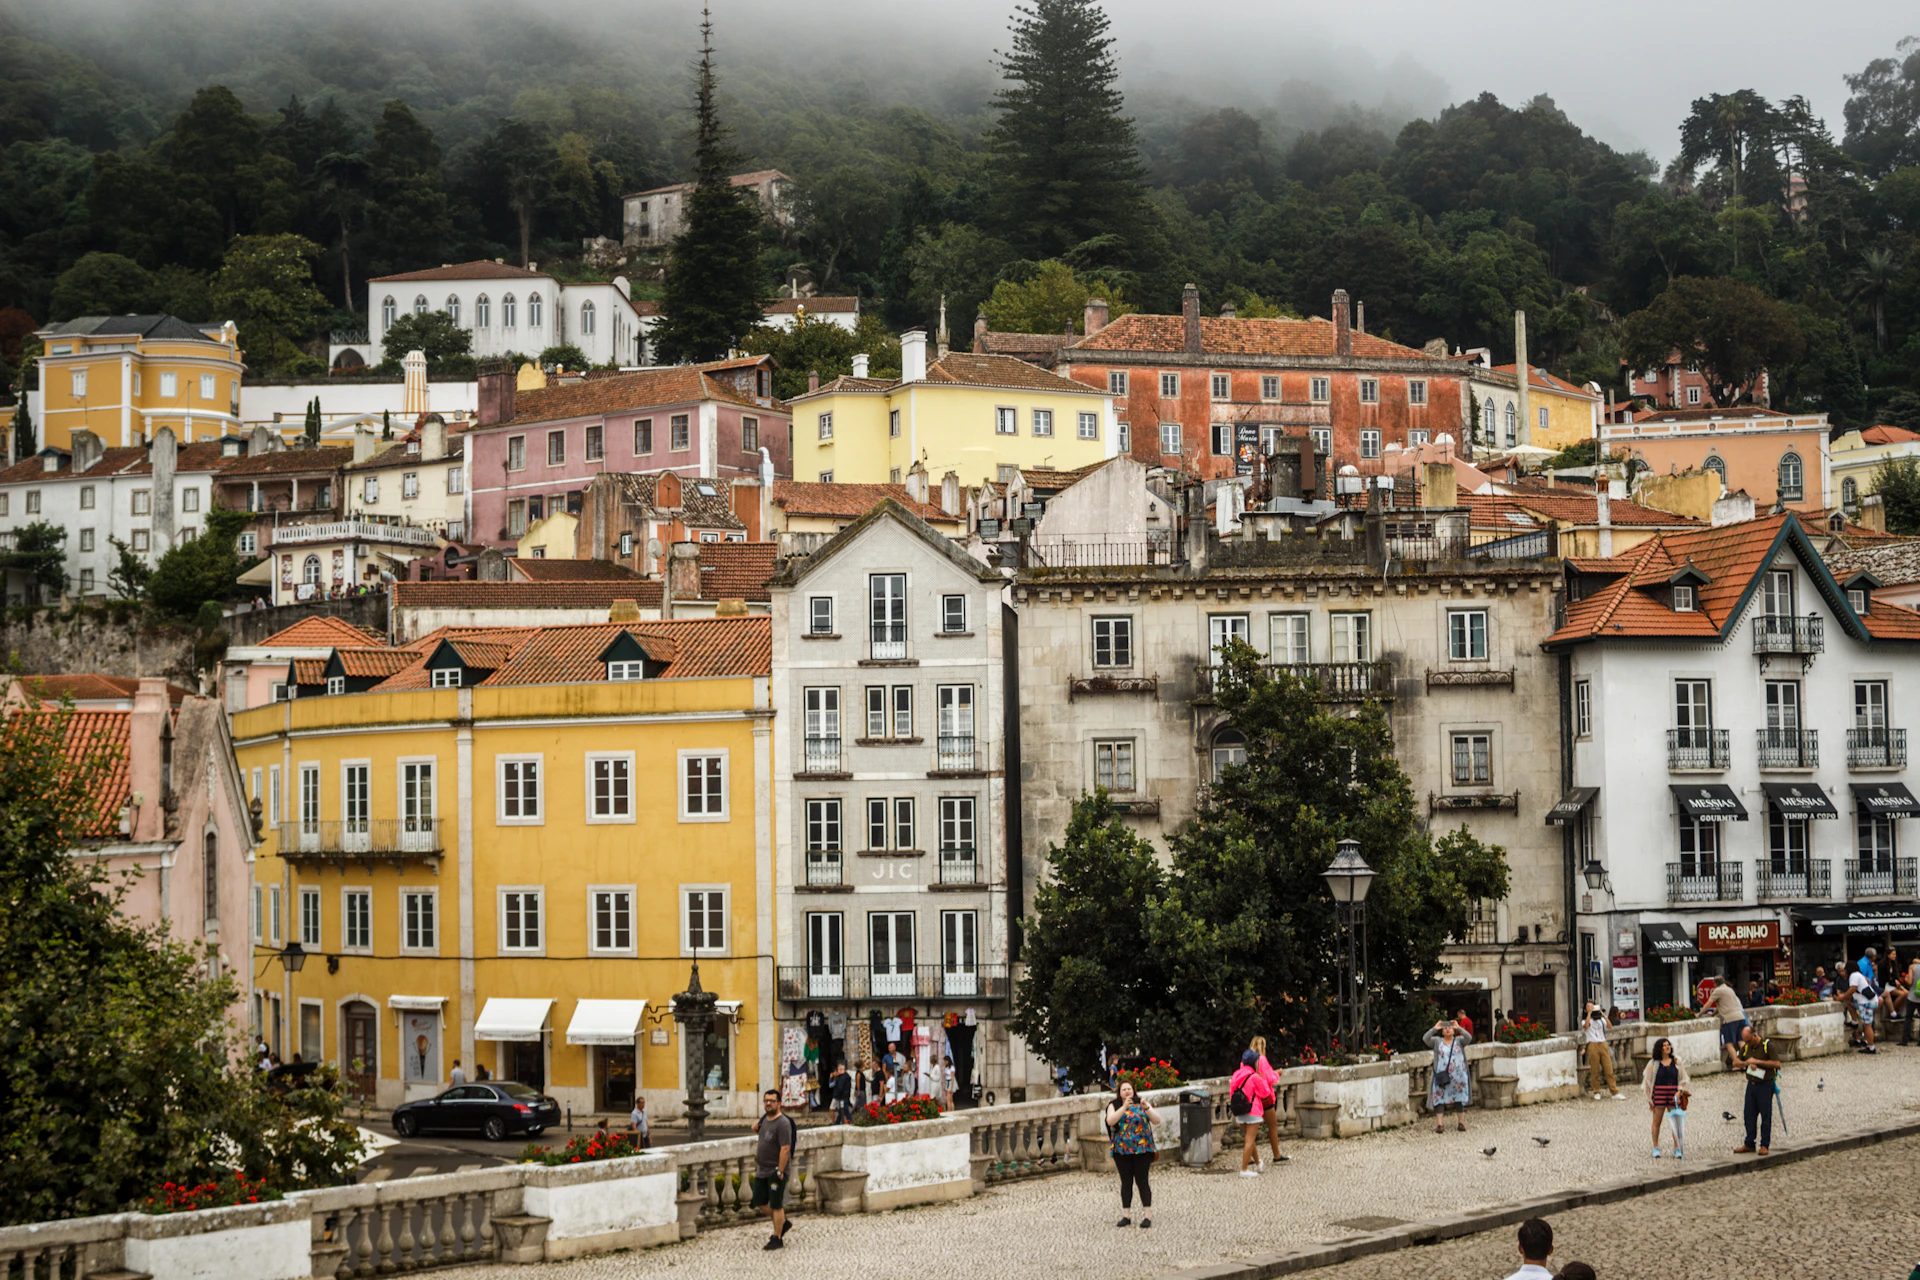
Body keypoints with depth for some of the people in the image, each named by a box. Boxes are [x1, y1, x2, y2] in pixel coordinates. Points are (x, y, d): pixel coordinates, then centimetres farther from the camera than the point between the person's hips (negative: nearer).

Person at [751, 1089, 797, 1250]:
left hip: (776, 1171, -9)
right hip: (762, 1170, 9)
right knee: (760, 1202, 14)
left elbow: (785, 1149, -23)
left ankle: (777, 1239, 9)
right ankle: (782, 1223, 32)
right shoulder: (765, 1118, 7)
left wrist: (779, 1171, -24)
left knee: (776, 1205, 0)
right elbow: (756, 1128, 32)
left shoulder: (782, 1123, -19)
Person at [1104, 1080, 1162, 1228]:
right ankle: (1126, 1216, 9)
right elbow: (1110, 1121, -13)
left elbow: (1156, 1120, -2)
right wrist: (1124, 1107, -22)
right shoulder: (1114, 1106, 6)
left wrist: (1146, 1108, -18)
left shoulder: (1140, 1103, 7)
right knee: (1126, 1182, 4)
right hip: (1122, 1151, 1)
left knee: (1142, 1181, -4)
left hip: (1142, 1149, -1)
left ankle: (1146, 1216, -3)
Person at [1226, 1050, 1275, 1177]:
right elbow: (1265, 1093, -5)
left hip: (1239, 1113, 7)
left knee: (1249, 1139, 20)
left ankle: (1258, 1164, 35)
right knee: (1250, 1140, -4)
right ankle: (1244, 1170, -8)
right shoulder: (1254, 1077, -15)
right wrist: (1264, 1082, 9)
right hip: (1253, 1112, -7)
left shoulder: (1236, 1075, 5)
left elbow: (1231, 1093, 10)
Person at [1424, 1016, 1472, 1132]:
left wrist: (1459, 1028, -18)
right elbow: (1426, 1039, -8)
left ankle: (1462, 1122, 13)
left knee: (1460, 1098, 5)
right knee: (1439, 1097, -7)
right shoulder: (1437, 1041, 8)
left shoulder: (1459, 1040, 7)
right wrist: (1434, 1029, -17)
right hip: (1442, 1075, 0)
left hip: (1458, 1074, 0)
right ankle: (1439, 1123, -9)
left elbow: (1469, 1037, -11)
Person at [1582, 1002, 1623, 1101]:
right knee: (1595, 1071, -1)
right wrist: (1589, 1012, -12)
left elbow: (1610, 1027, -1)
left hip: (1603, 1044, 2)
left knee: (1609, 1070, -3)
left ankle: (1615, 1093, -2)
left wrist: (1603, 1014, -6)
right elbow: (1586, 1025, -16)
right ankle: (1596, 1093, 10)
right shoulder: (1586, 1021, 8)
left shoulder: (1601, 1020, 16)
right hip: (1592, 1045, -2)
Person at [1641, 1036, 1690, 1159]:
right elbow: (1647, 1081, 4)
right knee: (1657, 1122, 5)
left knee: (1676, 1123, -1)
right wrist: (1649, 1098, 0)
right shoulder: (1653, 1063, 0)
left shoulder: (1677, 1062, 5)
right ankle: (1656, 1148, 16)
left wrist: (1679, 1091, -6)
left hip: (1674, 1094, 1)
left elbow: (1683, 1079, 9)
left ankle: (1677, 1149, 5)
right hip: (1658, 1093, -1)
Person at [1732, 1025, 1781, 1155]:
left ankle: (1764, 1145, 7)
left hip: (1765, 1085, -6)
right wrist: (1746, 1063, -6)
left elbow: (1776, 1063, -15)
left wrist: (1757, 1061, -18)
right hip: (1751, 1084, 6)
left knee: (1765, 1116, 0)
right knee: (1749, 1115, 7)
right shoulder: (1746, 1047, 8)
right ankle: (1749, 1144, 16)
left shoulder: (1767, 1045, -10)